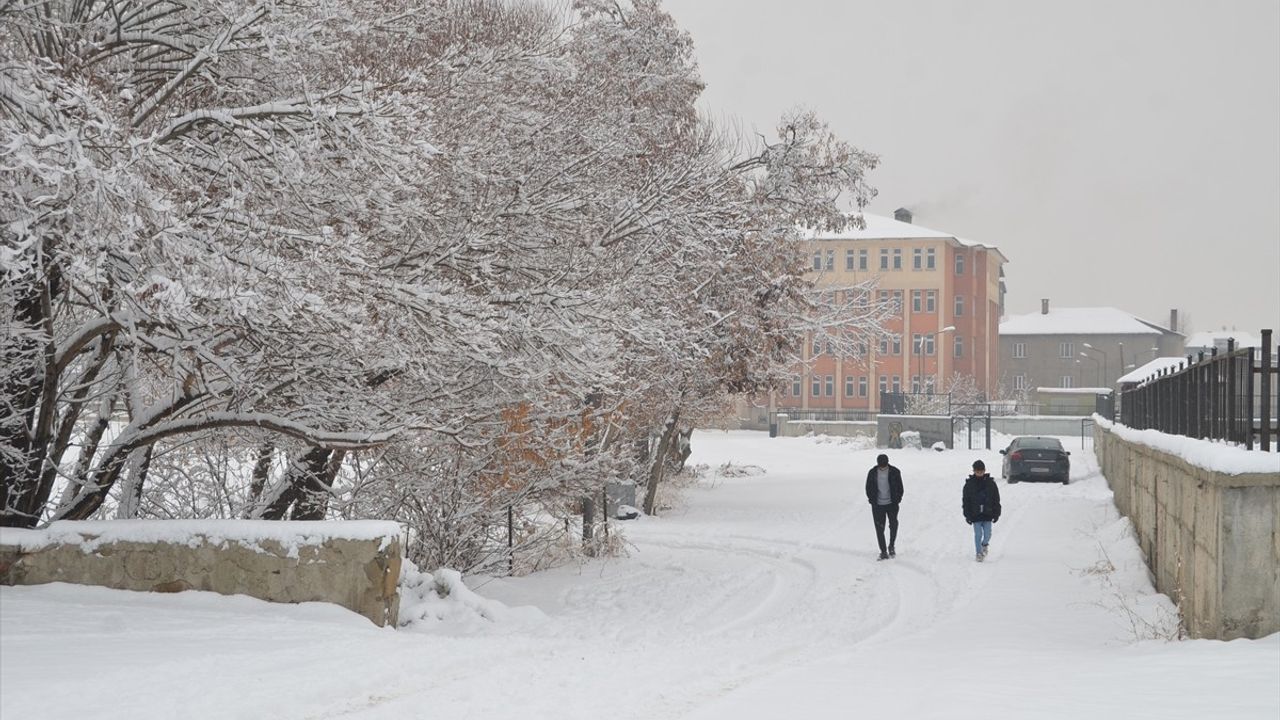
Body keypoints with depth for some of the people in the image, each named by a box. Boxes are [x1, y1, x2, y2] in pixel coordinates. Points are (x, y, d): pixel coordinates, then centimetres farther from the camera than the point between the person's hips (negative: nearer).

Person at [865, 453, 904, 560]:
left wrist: (897, 499, -2)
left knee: (894, 524, -10)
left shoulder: (895, 472, -3)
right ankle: (883, 551, 5)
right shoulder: (872, 473, -2)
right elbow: (868, 488, 8)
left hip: (891, 503, 0)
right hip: (878, 505, 0)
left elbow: (900, 487, 6)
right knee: (880, 529, -2)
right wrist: (872, 499, 0)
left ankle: (891, 546, 13)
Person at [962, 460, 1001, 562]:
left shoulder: (990, 483, 2)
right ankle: (979, 553, 9)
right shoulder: (969, 484, -1)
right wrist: (967, 515, -2)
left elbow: (996, 500, 7)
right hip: (975, 515, -1)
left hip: (988, 515, 1)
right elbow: (965, 501, 3)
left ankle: (985, 545, 31)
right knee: (978, 534, -3)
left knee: (987, 534, -1)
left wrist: (996, 514, 3)